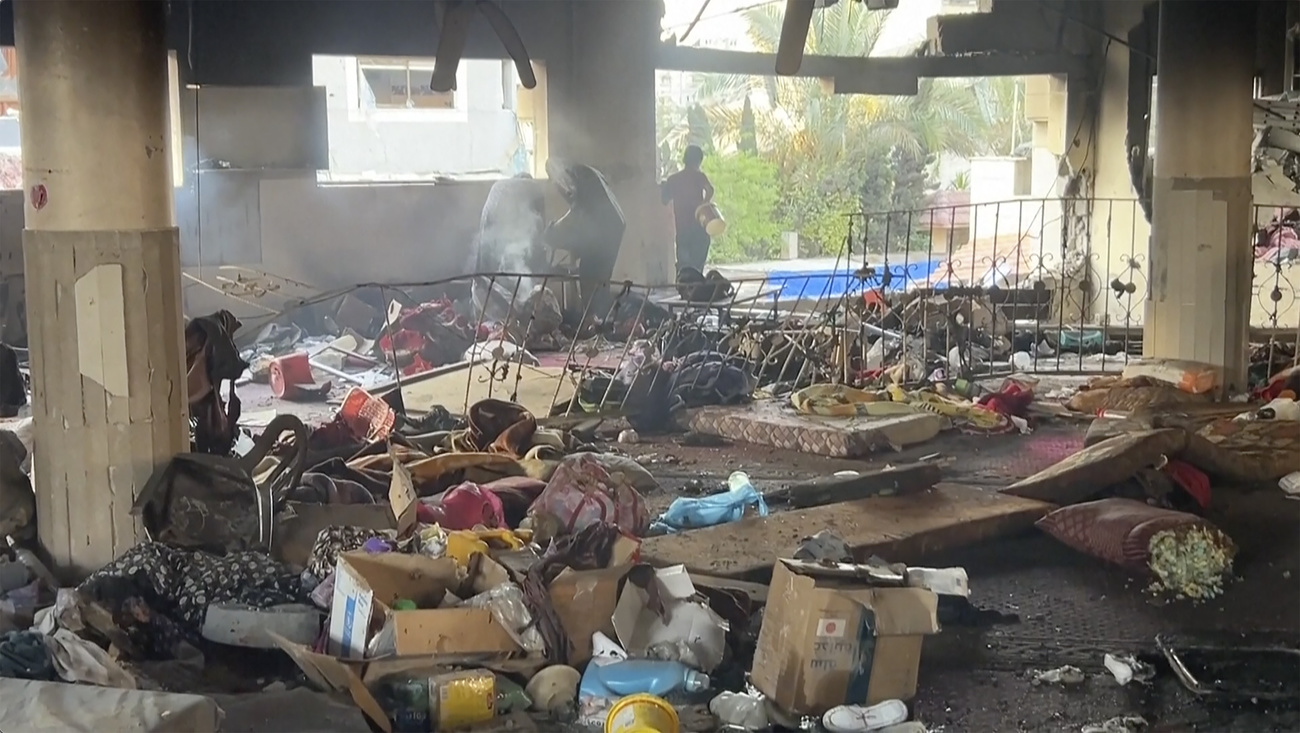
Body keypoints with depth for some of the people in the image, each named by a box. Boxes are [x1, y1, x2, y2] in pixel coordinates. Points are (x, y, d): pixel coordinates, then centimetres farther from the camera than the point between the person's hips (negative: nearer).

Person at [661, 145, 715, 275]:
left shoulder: (673, 179, 7)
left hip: (681, 229, 3)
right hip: (699, 228, -3)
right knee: (697, 265, 0)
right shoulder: (699, 176, -3)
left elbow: (664, 200, 11)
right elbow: (710, 189, -22)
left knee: (683, 264, 10)